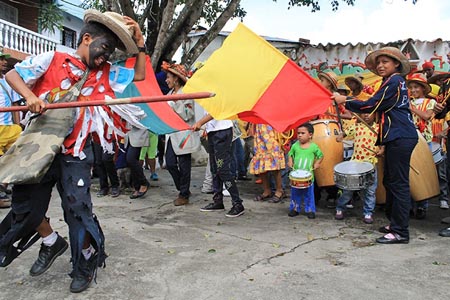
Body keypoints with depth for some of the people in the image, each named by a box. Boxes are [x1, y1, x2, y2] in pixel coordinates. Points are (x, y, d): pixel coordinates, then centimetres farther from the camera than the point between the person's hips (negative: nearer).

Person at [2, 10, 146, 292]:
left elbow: (139, 75, 10)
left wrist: (140, 43, 2)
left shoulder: (106, 73, 7)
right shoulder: (52, 60, -1)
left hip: (75, 151, 0)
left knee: (77, 206, -3)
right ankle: (53, 242, 36)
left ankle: (87, 261, 17)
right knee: (25, 202, 10)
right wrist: (30, 96, -18)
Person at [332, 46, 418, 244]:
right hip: (397, 137, 10)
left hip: (400, 138, -10)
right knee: (390, 182, 14)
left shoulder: (393, 82, -10)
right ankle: (394, 223, 25)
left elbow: (371, 105, -14)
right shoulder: (396, 81, 19)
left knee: (398, 183, -8)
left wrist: (344, 101, -6)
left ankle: (400, 232, -2)